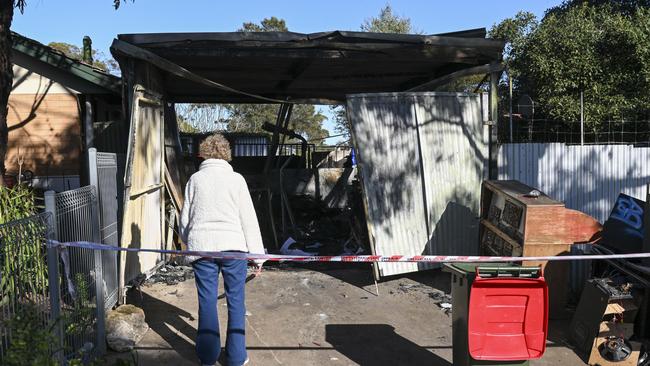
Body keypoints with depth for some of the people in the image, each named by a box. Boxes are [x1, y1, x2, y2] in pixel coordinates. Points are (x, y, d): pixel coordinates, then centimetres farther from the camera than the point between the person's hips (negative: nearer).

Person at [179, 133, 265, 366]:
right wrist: (257, 253, 3)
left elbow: (185, 217, 12)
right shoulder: (236, 179, 1)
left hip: (201, 246, 2)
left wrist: (188, 242, 28)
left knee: (207, 301, 10)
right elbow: (249, 219, 0)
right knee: (236, 301, 7)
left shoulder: (195, 179, 6)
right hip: (233, 246, -1)